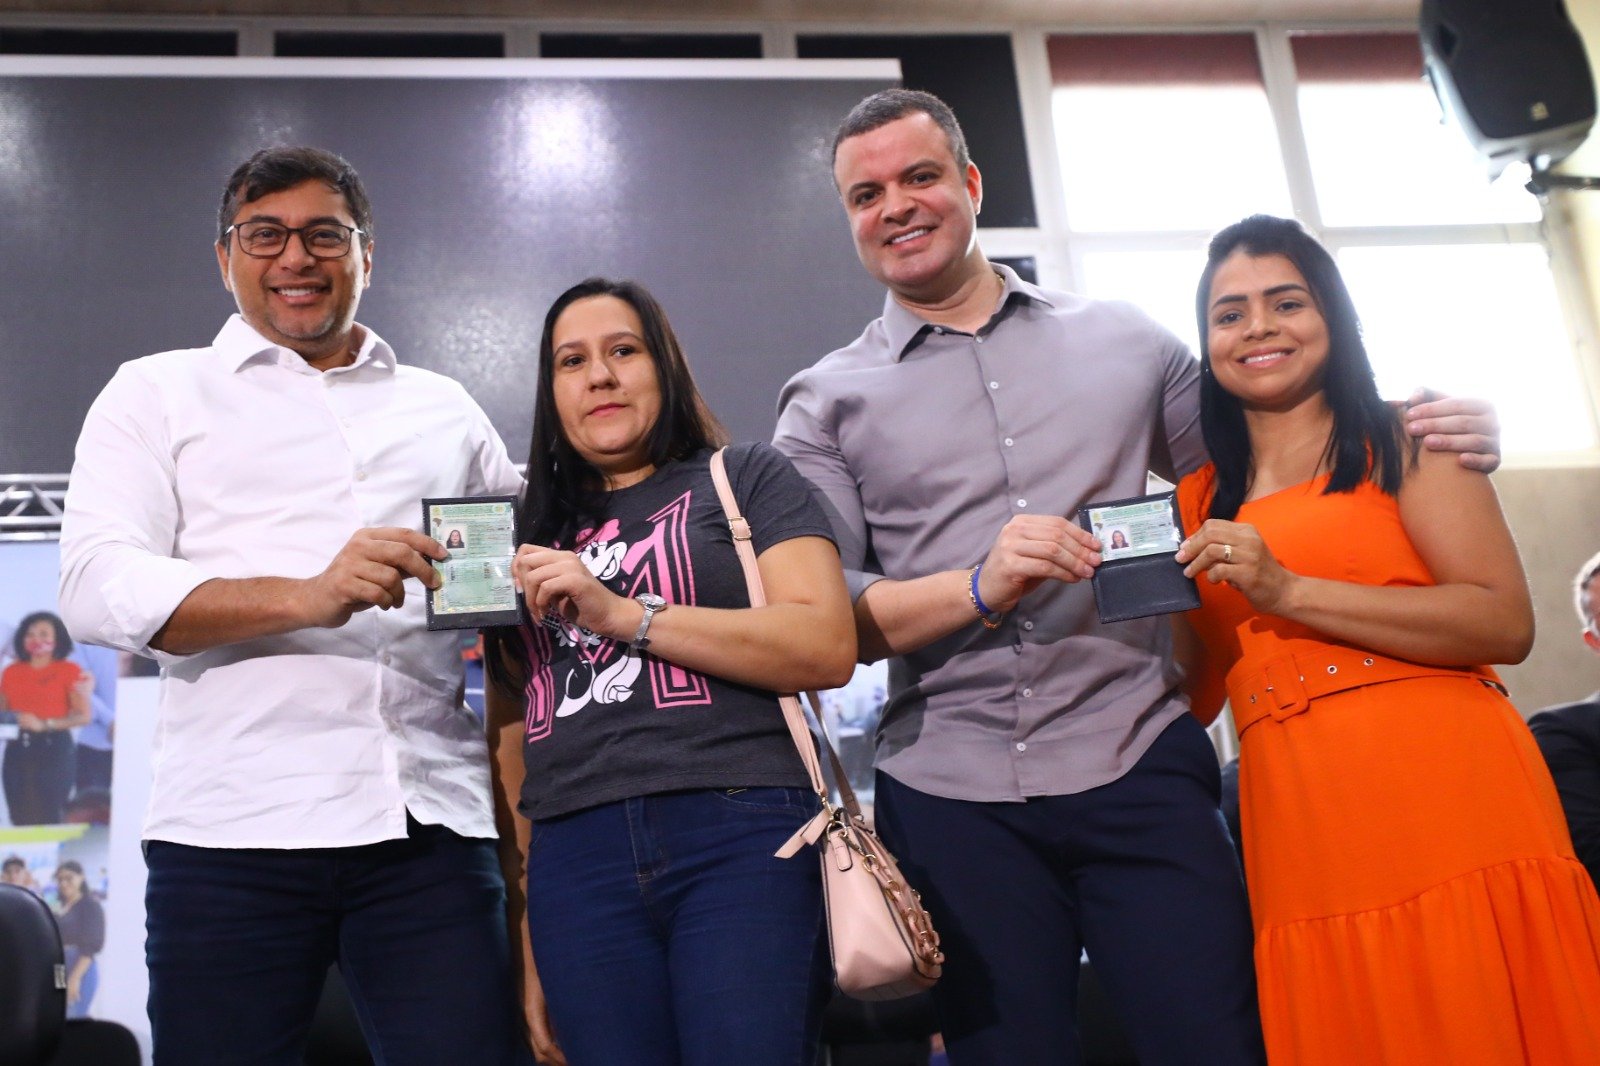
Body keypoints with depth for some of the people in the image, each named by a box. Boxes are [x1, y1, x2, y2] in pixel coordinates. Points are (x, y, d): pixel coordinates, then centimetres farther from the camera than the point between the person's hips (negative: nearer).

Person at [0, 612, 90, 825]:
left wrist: (44, 724, -16)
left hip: (53, 748, -4)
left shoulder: (70, 671, -1)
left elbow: (83, 716, -6)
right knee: (20, 820, 3)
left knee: (47, 819, -7)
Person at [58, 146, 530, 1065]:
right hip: (231, 827, -1)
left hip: (429, 825, 2)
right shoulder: (158, 393, 12)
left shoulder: (446, 410, 20)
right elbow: (100, 590, -3)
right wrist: (306, 597, -18)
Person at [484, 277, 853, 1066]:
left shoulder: (747, 479, 8)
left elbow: (828, 646, -7)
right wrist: (525, 948, 15)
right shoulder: (532, 533, 19)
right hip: (576, 864, 4)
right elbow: (511, 725, 19)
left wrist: (620, 613, -11)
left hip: (742, 836, -3)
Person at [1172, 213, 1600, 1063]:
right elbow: (1199, 692, 19)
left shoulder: (1403, 443, 4)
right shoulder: (1200, 501, 16)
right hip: (1300, 836, 3)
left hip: (1447, 804, -3)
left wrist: (1288, 590, -13)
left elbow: (1507, 625, -9)